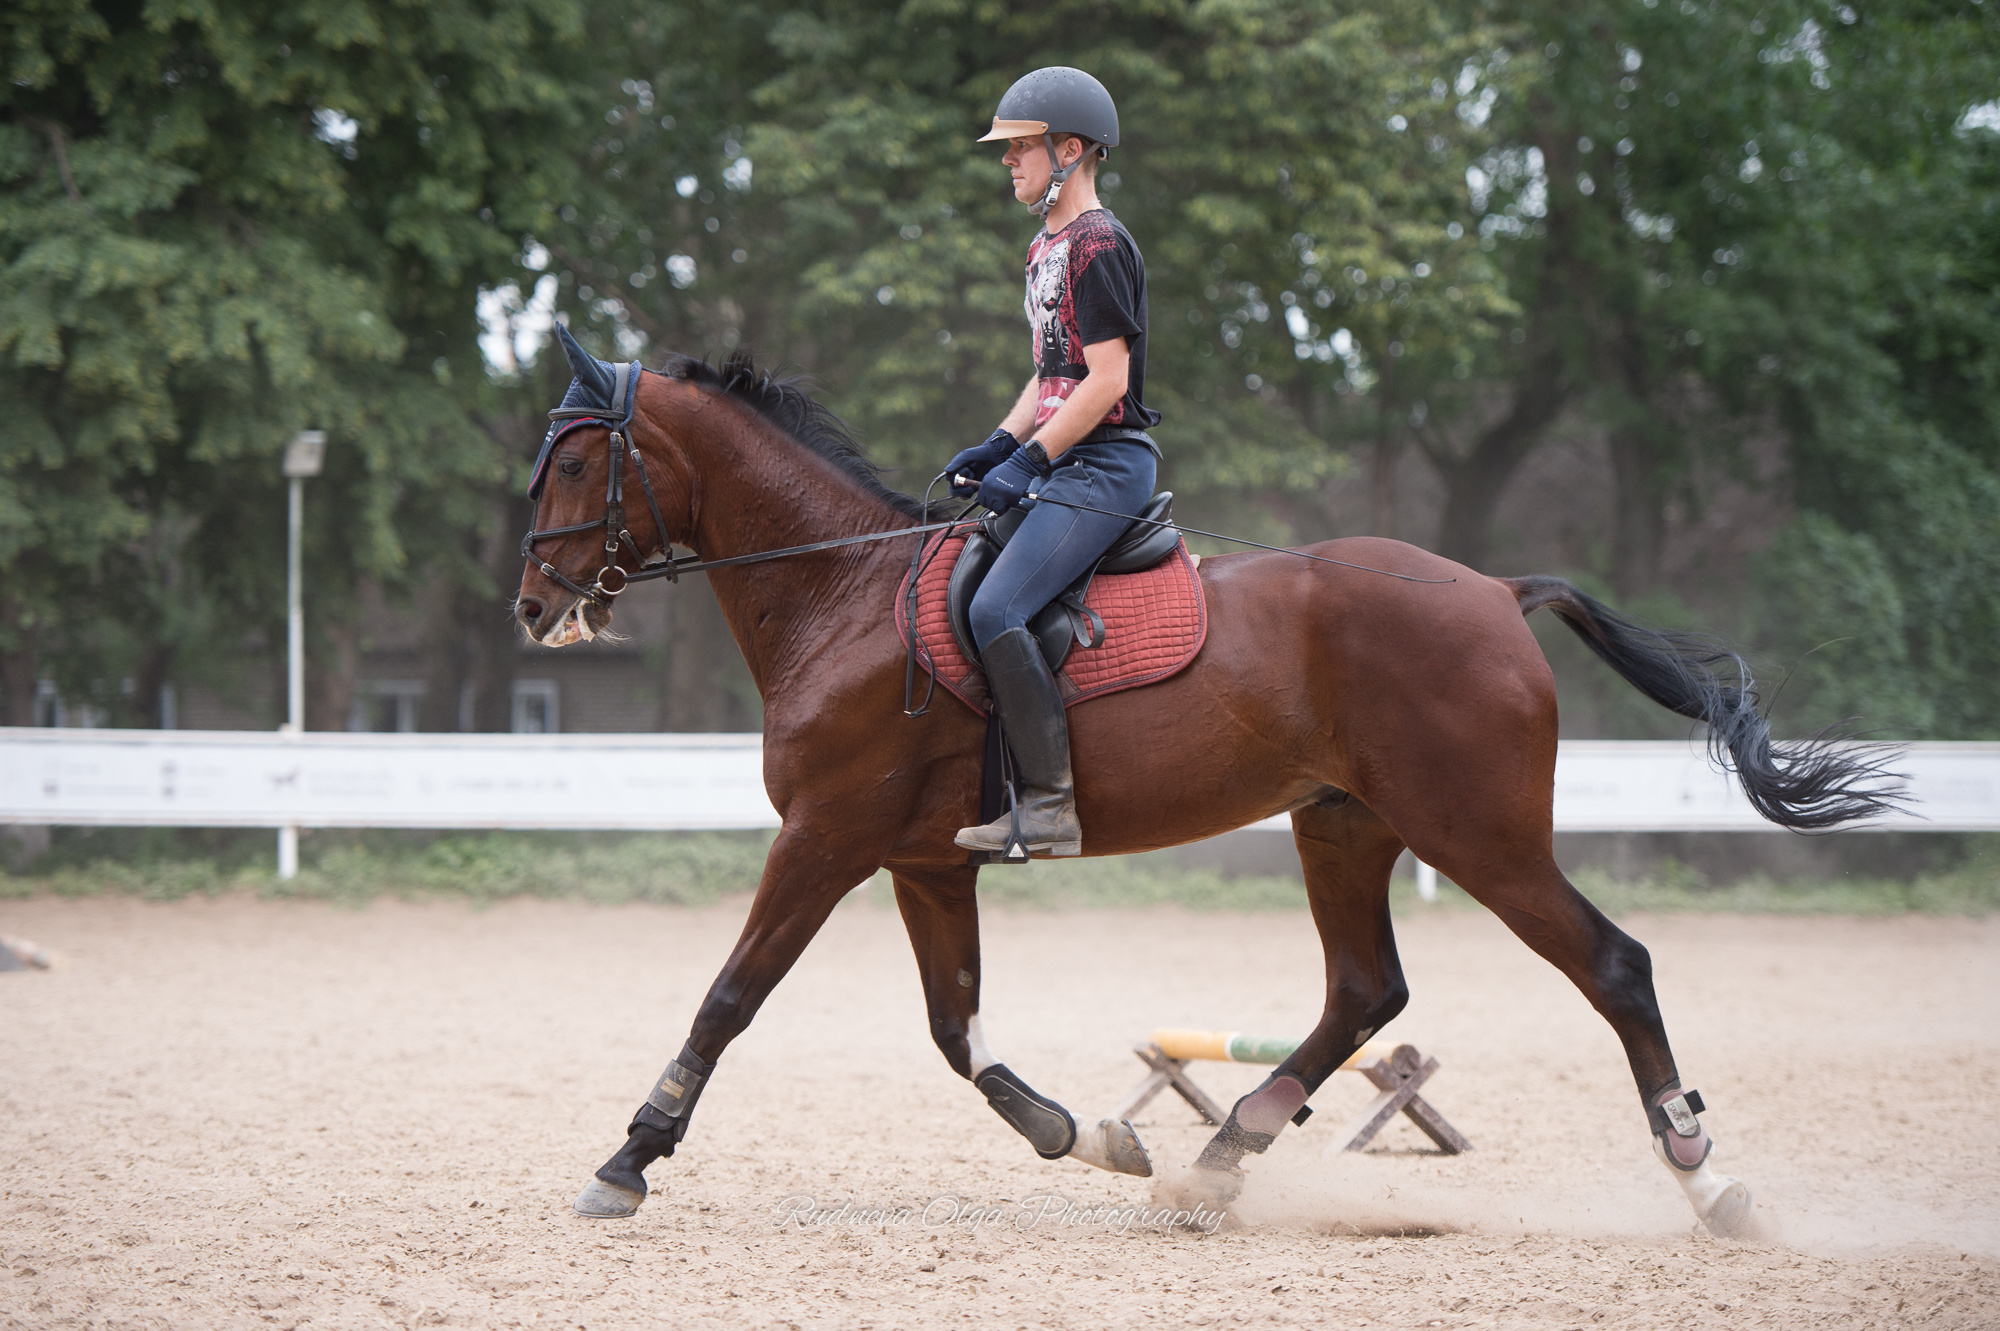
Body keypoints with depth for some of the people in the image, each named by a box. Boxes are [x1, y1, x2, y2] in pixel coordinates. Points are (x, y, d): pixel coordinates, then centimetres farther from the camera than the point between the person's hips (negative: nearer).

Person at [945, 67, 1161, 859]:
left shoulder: (1098, 246, -13)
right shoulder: (1047, 248, 19)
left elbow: (1107, 381, -19)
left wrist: (1027, 464, -18)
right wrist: (998, 446, 10)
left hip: (1104, 465, -11)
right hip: (1060, 463, 11)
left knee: (996, 608, -24)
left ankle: (1050, 807, -23)